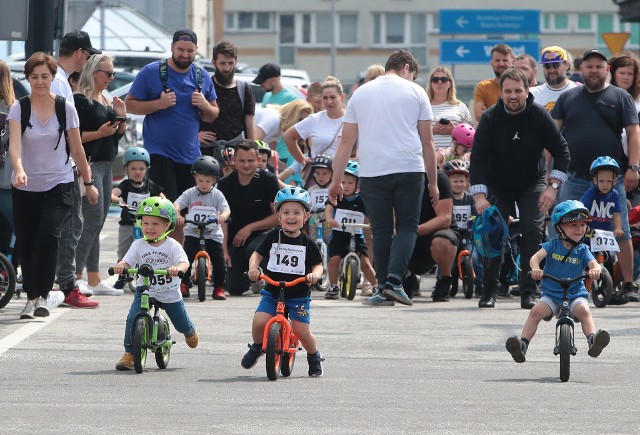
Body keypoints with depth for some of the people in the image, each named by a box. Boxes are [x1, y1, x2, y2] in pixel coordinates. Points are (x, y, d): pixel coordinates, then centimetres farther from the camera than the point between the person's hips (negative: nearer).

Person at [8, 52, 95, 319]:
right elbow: (14, 143, -18)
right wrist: (19, 170, -37)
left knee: (48, 236, -21)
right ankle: (32, 298, 21)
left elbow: (77, 149, 7)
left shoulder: (66, 108, -1)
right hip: (26, 187, 1)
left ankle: (43, 294, -12)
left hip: (59, 186, -1)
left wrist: (88, 182, 12)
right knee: (26, 243, 5)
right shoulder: (19, 109, -4)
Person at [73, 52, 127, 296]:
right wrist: (99, 133, -22)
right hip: (89, 164, -9)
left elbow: (119, 135, 21)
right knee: (93, 221, -14)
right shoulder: (80, 100, -11)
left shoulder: (107, 100, 16)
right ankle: (75, 277, -12)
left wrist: (121, 117, 5)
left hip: (106, 165, 9)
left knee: (96, 224, 10)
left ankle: (94, 280, 12)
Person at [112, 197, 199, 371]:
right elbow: (127, 261, -14)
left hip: (170, 293, -1)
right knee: (132, 319, -21)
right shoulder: (139, 245, -5)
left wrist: (177, 268, -49)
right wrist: (120, 266, -39)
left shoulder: (172, 246, -12)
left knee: (182, 325, 13)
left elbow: (184, 262, -25)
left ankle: (190, 332, 51)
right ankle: (129, 353, -9)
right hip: (145, 291, 1)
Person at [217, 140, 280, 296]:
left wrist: (250, 227, -16)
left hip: (262, 233, -3)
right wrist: (224, 250, -17)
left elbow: (279, 216, -8)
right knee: (235, 289, -8)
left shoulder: (268, 180, -9)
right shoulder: (225, 184, -4)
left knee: (254, 249, -39)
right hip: (236, 238, 3)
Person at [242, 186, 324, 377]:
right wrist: (253, 268, -15)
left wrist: (315, 274, -21)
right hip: (272, 292, 1)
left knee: (302, 332, -8)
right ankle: (257, 347, 15)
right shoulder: (273, 237, 0)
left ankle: (314, 357, 23)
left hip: (299, 295, -1)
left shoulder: (307, 243, -2)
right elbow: (257, 254, 5)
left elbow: (317, 264, 2)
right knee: (259, 322, -19)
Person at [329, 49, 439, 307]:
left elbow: (346, 141, 11)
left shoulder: (361, 93, 14)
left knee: (381, 230, 8)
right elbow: (427, 141, 7)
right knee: (407, 227, 4)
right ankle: (394, 280, -13)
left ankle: (383, 288, 7)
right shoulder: (415, 92, 8)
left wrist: (336, 180, 13)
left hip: (372, 172, 2)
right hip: (409, 169, -2)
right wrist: (432, 182, 13)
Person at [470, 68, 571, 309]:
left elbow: (561, 150, -9)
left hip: (531, 185, 0)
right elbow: (478, 158, -17)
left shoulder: (538, 115, -15)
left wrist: (553, 186, -18)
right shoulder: (490, 119, -16)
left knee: (533, 232, -16)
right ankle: (488, 292, 2)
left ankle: (528, 293, -11)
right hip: (498, 187, 0)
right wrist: (480, 196, -27)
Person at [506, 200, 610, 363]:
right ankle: (522, 345, -27)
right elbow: (536, 257, -13)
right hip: (551, 293, 0)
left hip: (575, 294, 0)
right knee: (536, 311, -23)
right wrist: (535, 269, -38)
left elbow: (593, 263, -15)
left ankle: (593, 340, -42)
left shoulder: (582, 250, 2)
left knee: (583, 310, -30)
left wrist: (595, 270, -41)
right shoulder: (553, 245, 0)